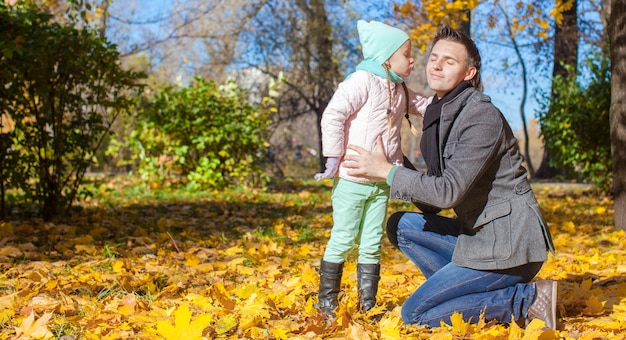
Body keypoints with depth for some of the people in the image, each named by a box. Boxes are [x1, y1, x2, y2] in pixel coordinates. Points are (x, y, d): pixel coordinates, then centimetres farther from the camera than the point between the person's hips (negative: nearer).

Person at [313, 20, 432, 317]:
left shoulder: (400, 91, 14)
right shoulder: (363, 81, -12)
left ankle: (368, 305, 16)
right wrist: (334, 157, -19)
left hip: (381, 181, 7)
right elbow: (332, 116, -18)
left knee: (372, 244, 9)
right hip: (352, 179, -7)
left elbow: (424, 105, 27)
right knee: (343, 239, 0)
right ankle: (326, 303, 12)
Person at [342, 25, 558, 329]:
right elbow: (436, 199, 13)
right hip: (479, 236, 9)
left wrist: (387, 172, -16)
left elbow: (450, 190, -24)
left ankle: (527, 299, -6)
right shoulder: (437, 114, 11)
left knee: (414, 314, -10)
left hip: (509, 245, -9)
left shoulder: (482, 117, -17)